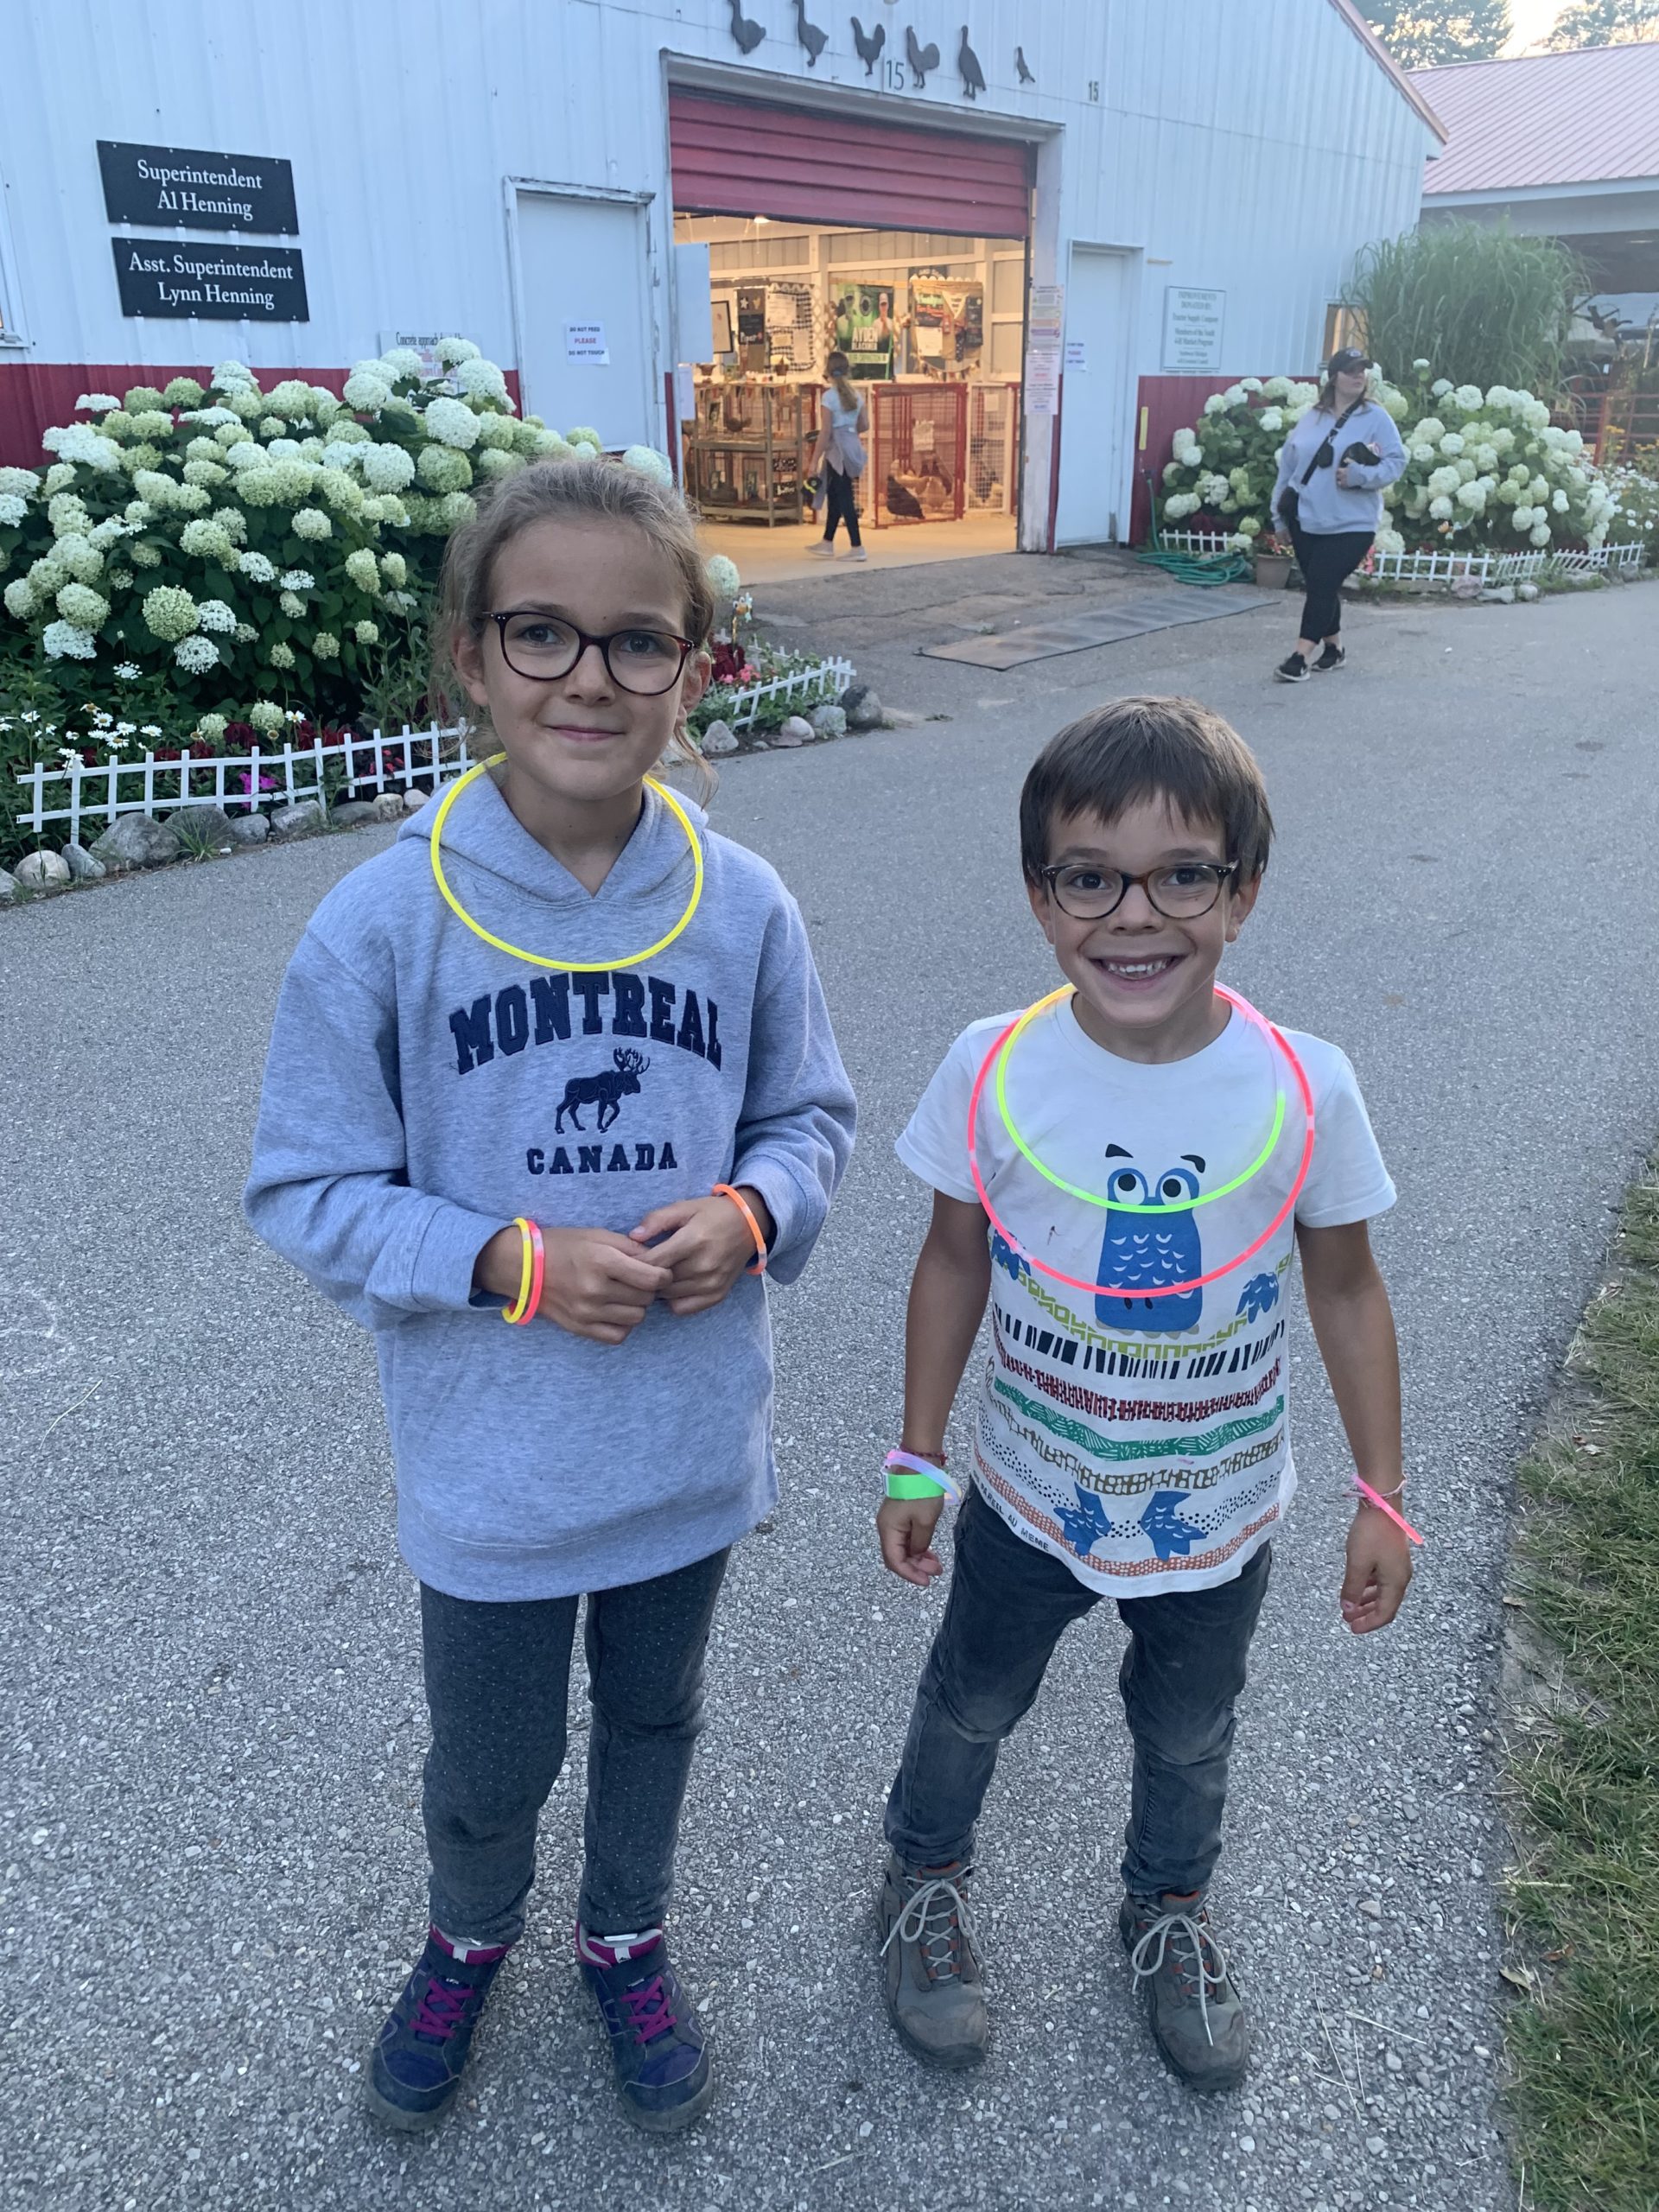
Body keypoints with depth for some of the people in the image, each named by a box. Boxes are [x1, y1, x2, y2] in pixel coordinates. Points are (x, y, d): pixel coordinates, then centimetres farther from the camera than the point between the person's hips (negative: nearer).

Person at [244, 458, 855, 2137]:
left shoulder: (742, 906, -12)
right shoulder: (384, 920, -18)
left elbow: (809, 1115, 1)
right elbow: (307, 1193, -12)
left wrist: (751, 1212, -19)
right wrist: (510, 1264, -24)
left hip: (687, 1447, 2)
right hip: (490, 1467, -1)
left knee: (653, 1721, 26)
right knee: (490, 1763, 23)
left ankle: (626, 1938, 57)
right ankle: (470, 1938, 57)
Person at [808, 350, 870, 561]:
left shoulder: (829, 396, -12)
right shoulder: (857, 394, 7)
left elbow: (825, 432, -14)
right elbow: (864, 426, 11)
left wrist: (815, 460, -10)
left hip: (837, 449, -7)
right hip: (853, 446, 7)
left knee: (844, 499, -4)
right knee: (834, 495, 17)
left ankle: (857, 548, -6)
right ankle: (827, 544, 26)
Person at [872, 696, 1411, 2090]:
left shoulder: (1304, 1088, -22)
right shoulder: (993, 1071, -22)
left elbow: (1345, 1288, -7)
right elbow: (955, 1263, -8)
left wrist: (1383, 1495, -1)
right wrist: (917, 1462, -1)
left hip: (1220, 1517, 1)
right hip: (1030, 1501, 0)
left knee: (1188, 1736, 27)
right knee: (971, 1708, 25)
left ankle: (1170, 1911, 58)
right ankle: (926, 1878, 56)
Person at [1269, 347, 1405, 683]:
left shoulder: (1376, 417, -5)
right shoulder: (1313, 417, 8)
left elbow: (1396, 461, -8)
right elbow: (1288, 461, 13)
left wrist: (1361, 475, -24)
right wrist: (1281, 503, 10)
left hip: (1350, 524, -5)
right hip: (1304, 518, 5)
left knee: (1323, 586, -10)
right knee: (1319, 586, 12)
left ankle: (1301, 655, -9)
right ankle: (1334, 648, 28)